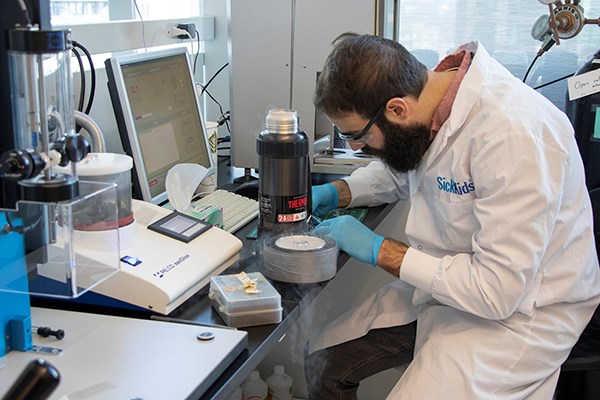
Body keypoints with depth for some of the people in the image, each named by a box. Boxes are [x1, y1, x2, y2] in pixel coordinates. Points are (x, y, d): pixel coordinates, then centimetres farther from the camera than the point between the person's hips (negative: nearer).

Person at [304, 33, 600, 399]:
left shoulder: (513, 134, -31)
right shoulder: (424, 98, -7)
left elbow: (498, 291, -28)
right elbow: (400, 171, 18)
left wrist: (379, 250, -22)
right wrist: (337, 193, -1)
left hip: (518, 308, -7)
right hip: (444, 279, 8)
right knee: (323, 358, 4)